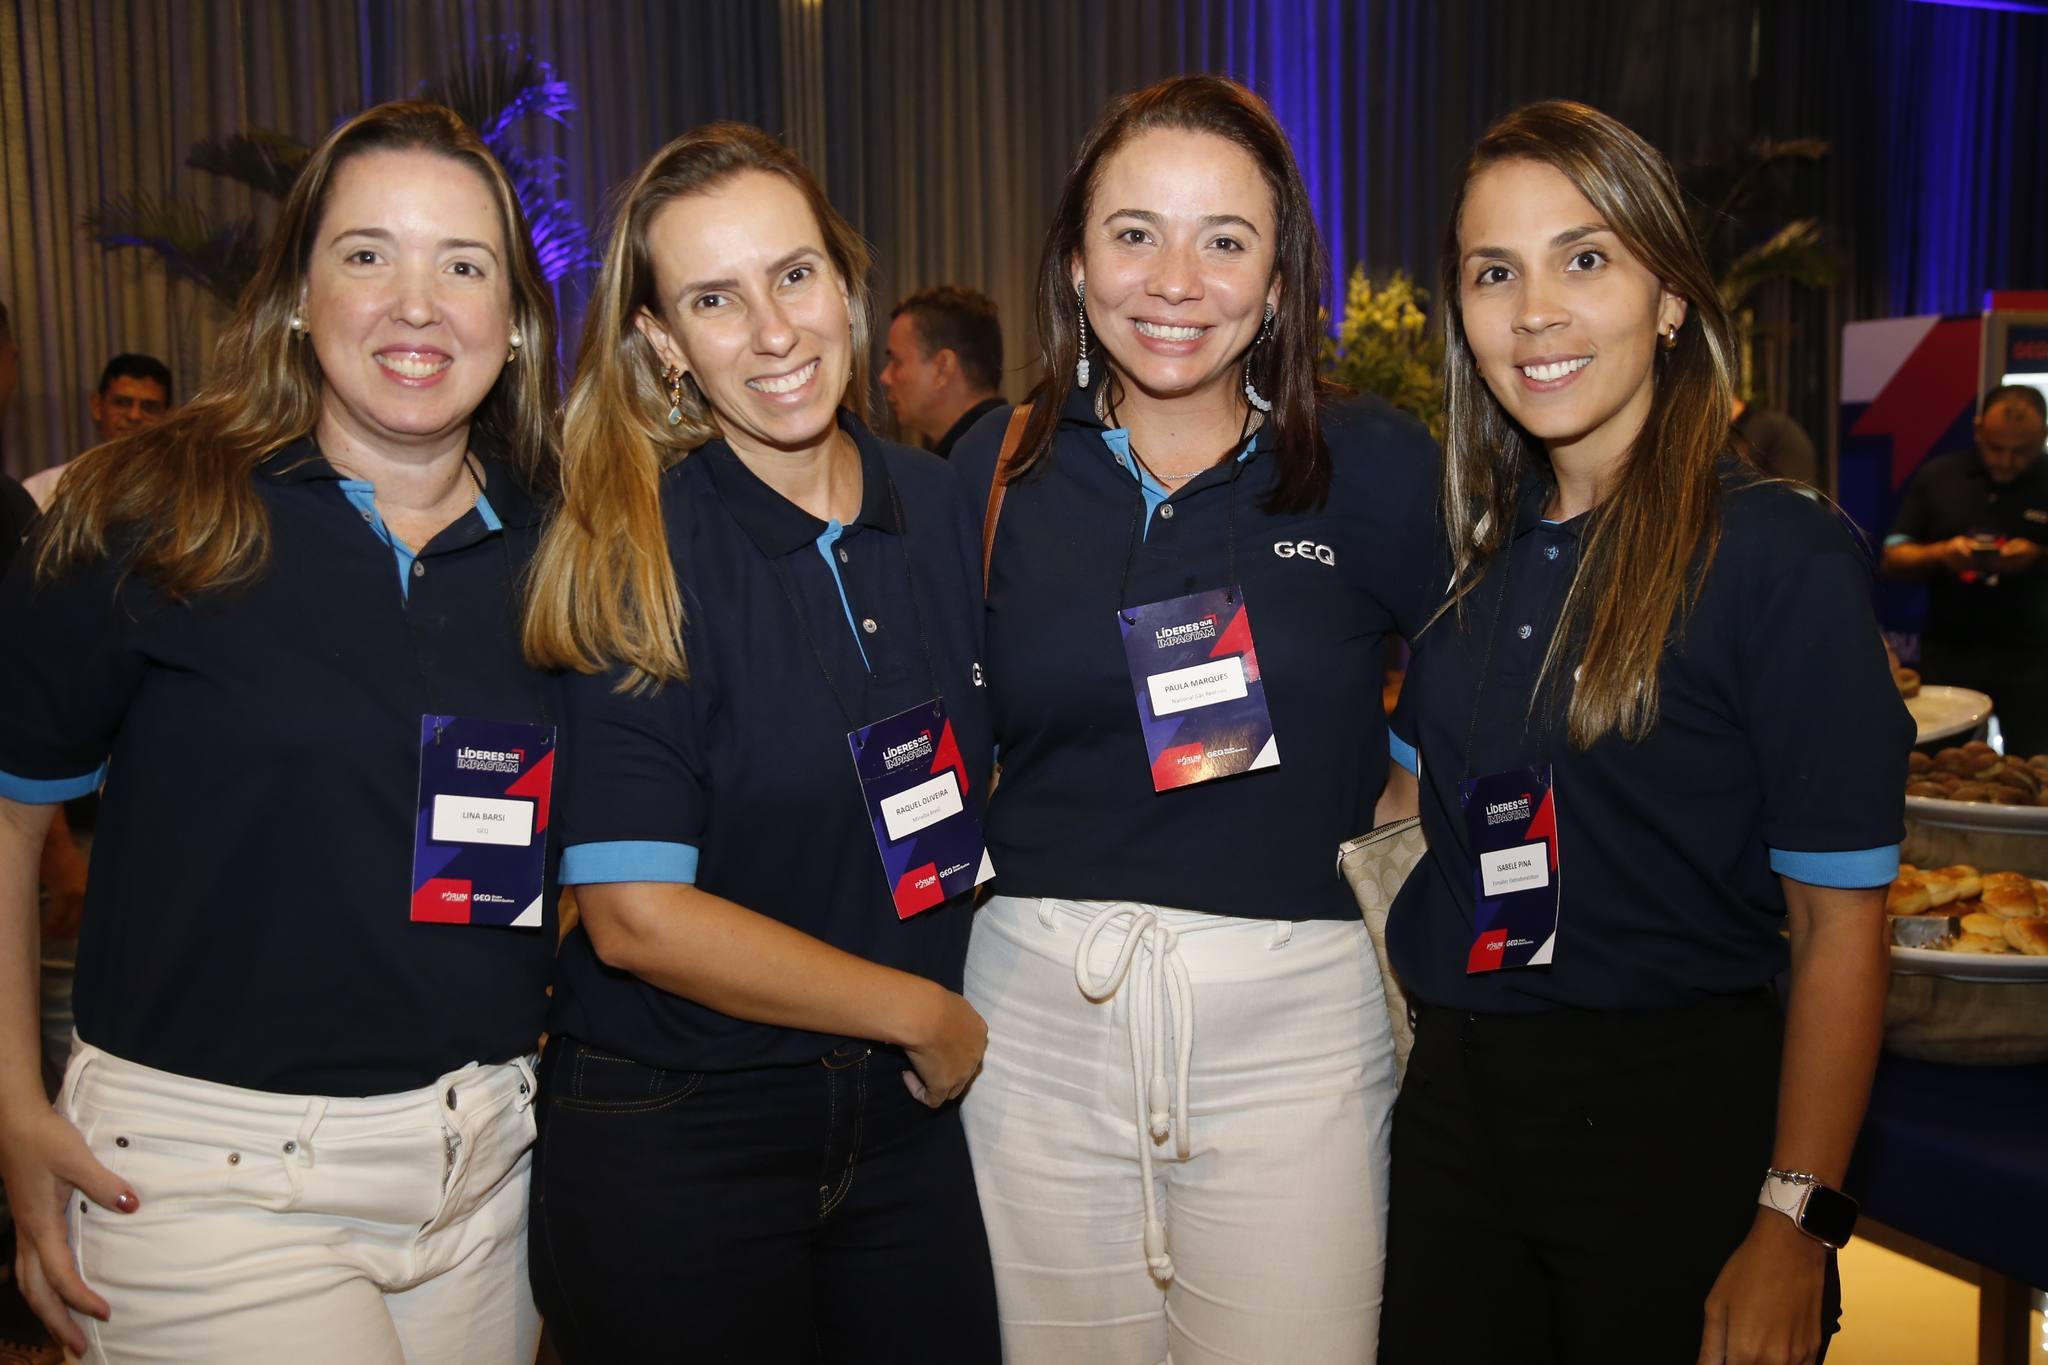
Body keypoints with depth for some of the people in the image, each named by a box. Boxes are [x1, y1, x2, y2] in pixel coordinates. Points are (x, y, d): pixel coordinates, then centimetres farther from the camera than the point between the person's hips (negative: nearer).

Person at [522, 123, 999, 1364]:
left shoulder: (936, 507, 1)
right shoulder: (631, 554, -15)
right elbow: (636, 913, -19)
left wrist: (956, 1013, 3)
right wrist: (920, 1012, -12)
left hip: (903, 1120, 5)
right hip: (674, 1142, -4)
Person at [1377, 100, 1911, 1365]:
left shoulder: (1781, 554, -12)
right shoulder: (1474, 551, 5)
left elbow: (1839, 926, -13)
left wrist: (1795, 1224, -16)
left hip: (1675, 1115, -5)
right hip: (1455, 1102, 5)